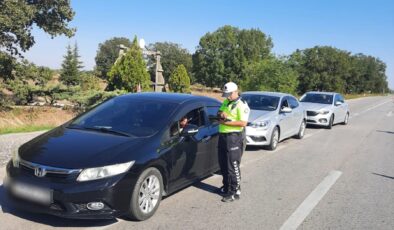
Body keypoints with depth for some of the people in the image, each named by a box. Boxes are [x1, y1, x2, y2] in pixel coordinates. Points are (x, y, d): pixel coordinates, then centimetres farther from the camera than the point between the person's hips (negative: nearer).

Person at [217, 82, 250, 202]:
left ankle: (235, 192, 3)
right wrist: (220, 114, -5)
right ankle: (226, 187, 32)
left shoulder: (242, 105, -10)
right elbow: (219, 113, 18)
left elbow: (243, 123, -19)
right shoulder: (225, 103, 16)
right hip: (222, 136, 9)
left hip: (234, 138, -8)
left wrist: (227, 122, -19)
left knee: (233, 166, -5)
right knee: (223, 165, 17)